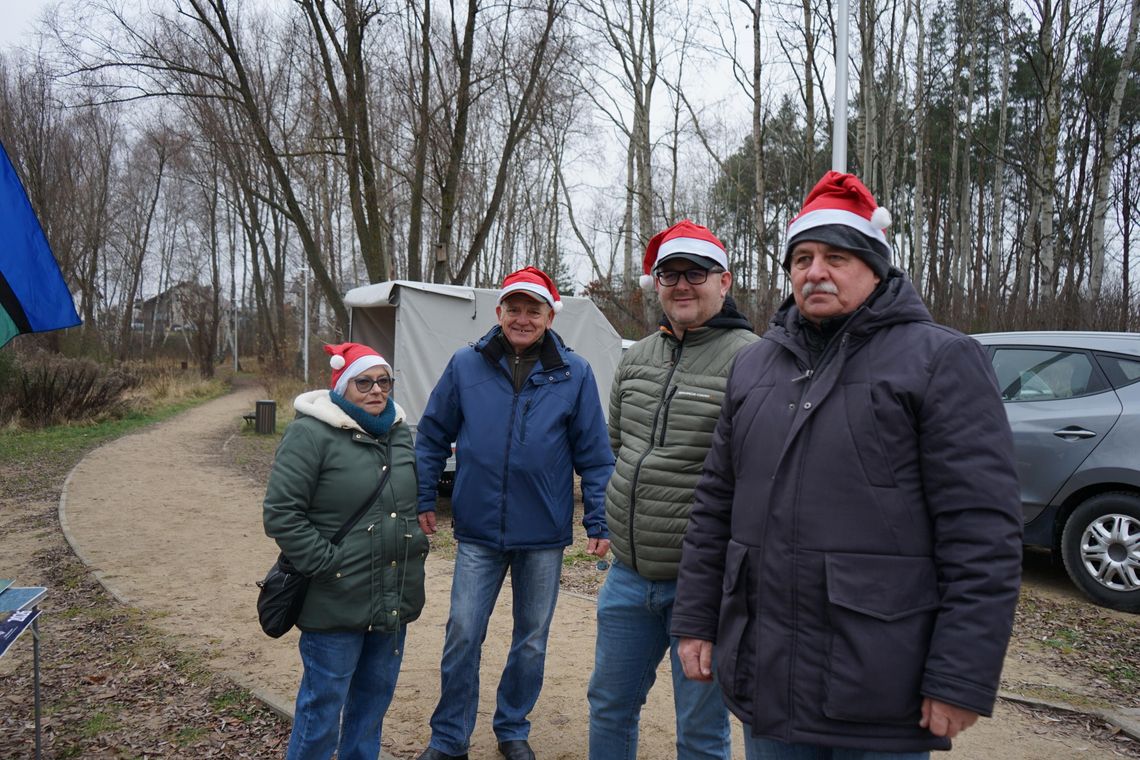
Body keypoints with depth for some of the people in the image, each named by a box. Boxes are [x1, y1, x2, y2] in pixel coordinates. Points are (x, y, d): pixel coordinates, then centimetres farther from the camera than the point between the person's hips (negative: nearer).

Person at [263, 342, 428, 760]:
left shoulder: (398, 431, 9)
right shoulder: (310, 433, -13)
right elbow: (281, 514, -15)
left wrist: (416, 544, 12)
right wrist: (327, 562, -17)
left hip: (394, 600, 7)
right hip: (336, 603, -6)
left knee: (374, 696, 19)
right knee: (324, 703, 6)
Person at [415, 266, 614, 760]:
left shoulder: (574, 374, -4)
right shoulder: (466, 365, -2)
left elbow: (594, 456, -2)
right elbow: (432, 437, 6)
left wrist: (598, 521, -3)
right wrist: (423, 501, 4)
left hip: (544, 535, 0)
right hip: (478, 533, 0)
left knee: (532, 640, 15)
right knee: (462, 635, 5)